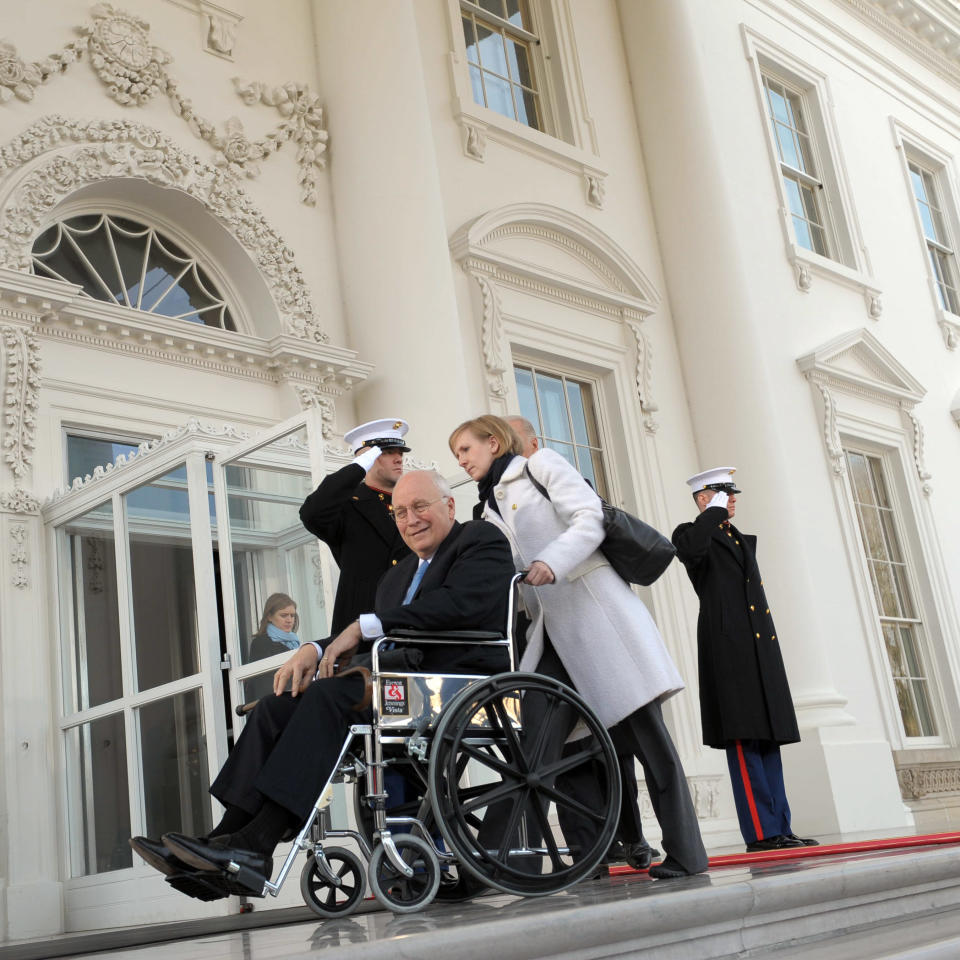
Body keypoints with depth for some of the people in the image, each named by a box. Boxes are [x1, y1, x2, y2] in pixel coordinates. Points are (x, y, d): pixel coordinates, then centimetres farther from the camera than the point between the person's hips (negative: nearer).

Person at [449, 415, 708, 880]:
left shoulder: (540, 465, 6)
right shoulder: (491, 511, 24)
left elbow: (590, 518, -7)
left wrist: (552, 562, -21)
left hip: (594, 607, -7)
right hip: (553, 627, 7)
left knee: (645, 731, -6)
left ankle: (686, 854, -1)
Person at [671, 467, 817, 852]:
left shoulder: (743, 540, 26)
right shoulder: (691, 533, 3)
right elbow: (692, 551, -25)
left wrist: (774, 661, 20)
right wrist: (714, 512, -10)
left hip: (762, 647, 8)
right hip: (728, 650, -8)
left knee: (768, 739, 5)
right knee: (744, 742, -10)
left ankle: (779, 828, 6)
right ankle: (760, 832, -11)